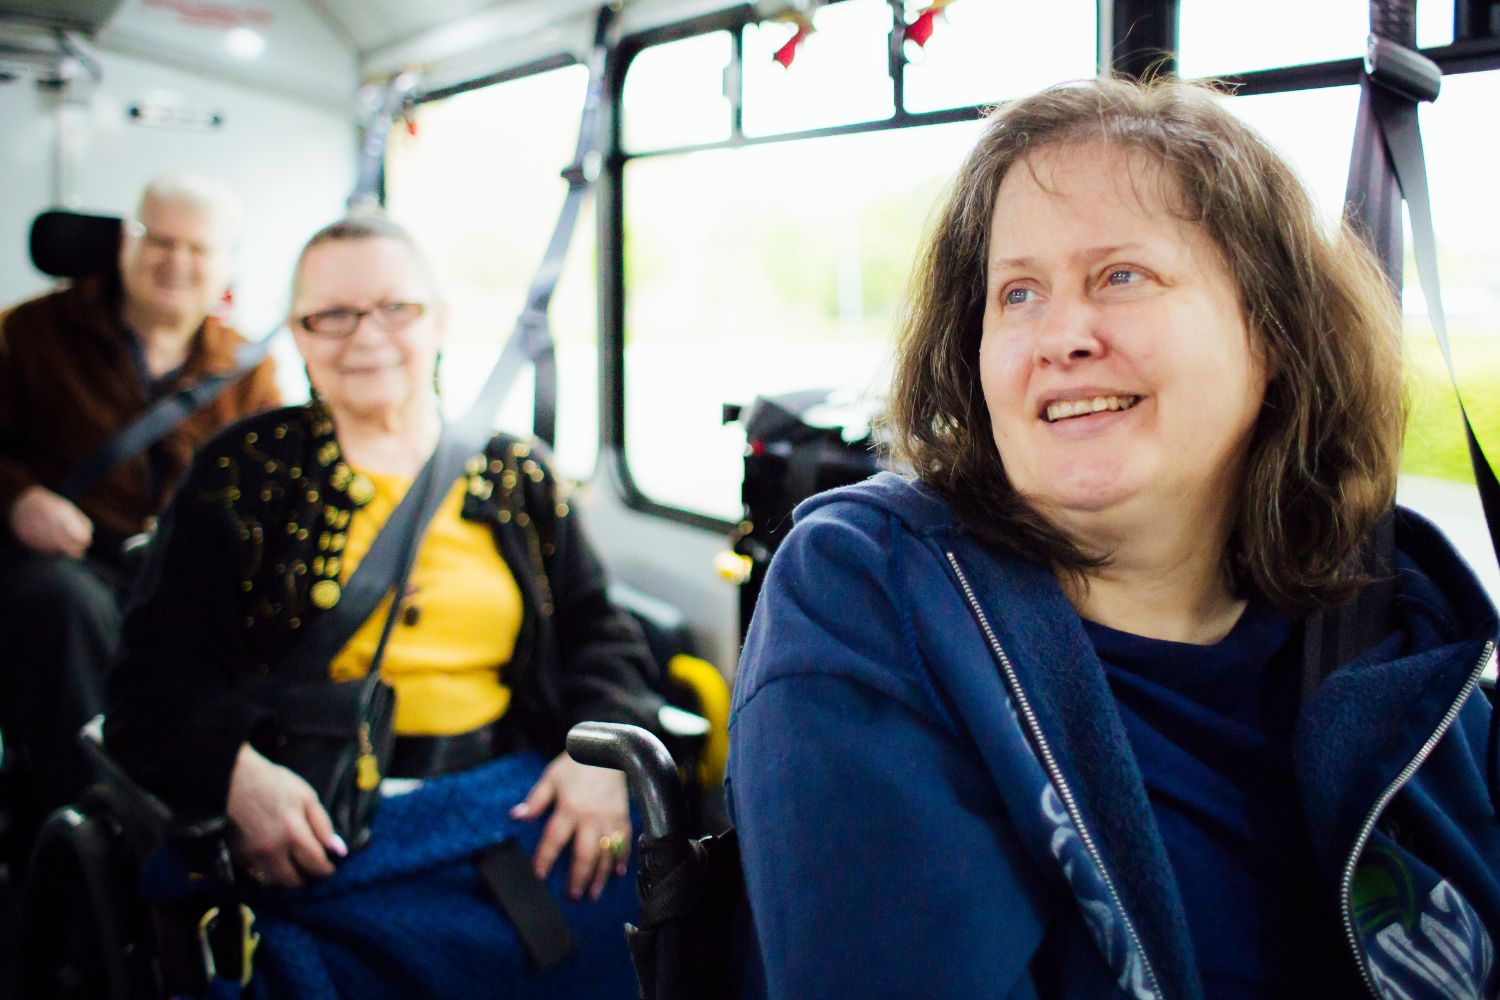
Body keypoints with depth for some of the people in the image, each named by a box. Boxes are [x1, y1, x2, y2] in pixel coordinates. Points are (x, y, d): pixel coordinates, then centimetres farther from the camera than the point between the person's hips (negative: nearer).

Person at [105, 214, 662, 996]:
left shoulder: (516, 474, 16)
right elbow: (161, 667, 3)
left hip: (517, 790, 3)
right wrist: (237, 772, -17)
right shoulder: (245, 474, 9)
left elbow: (598, 631, 15)